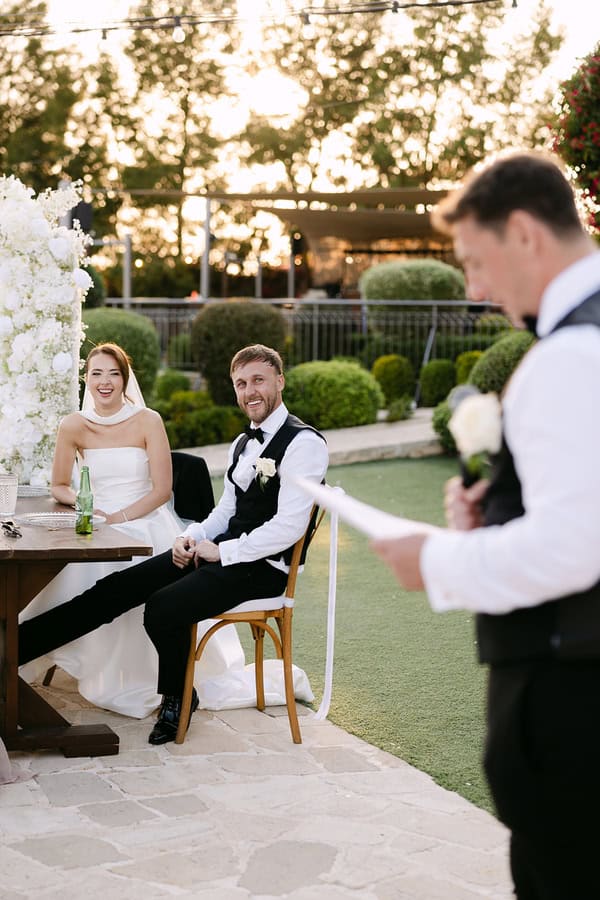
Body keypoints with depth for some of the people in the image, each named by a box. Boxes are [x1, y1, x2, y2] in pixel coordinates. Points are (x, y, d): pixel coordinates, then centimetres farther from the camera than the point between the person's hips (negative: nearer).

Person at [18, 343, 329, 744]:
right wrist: (194, 536, 1)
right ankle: (16, 646, -4)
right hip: (222, 550, 8)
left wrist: (221, 551, -15)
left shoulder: (304, 444, -13)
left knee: (163, 608, -26)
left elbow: (289, 527, -21)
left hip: (262, 566, -8)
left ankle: (177, 697, 0)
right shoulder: (243, 443, 17)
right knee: (118, 587, -5)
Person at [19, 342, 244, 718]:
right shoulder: (74, 426, 1)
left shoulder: (148, 422, -6)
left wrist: (117, 518, -15)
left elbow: (162, 490, -7)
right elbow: (59, 486, 12)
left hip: (146, 526, -3)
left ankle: (140, 683, -5)